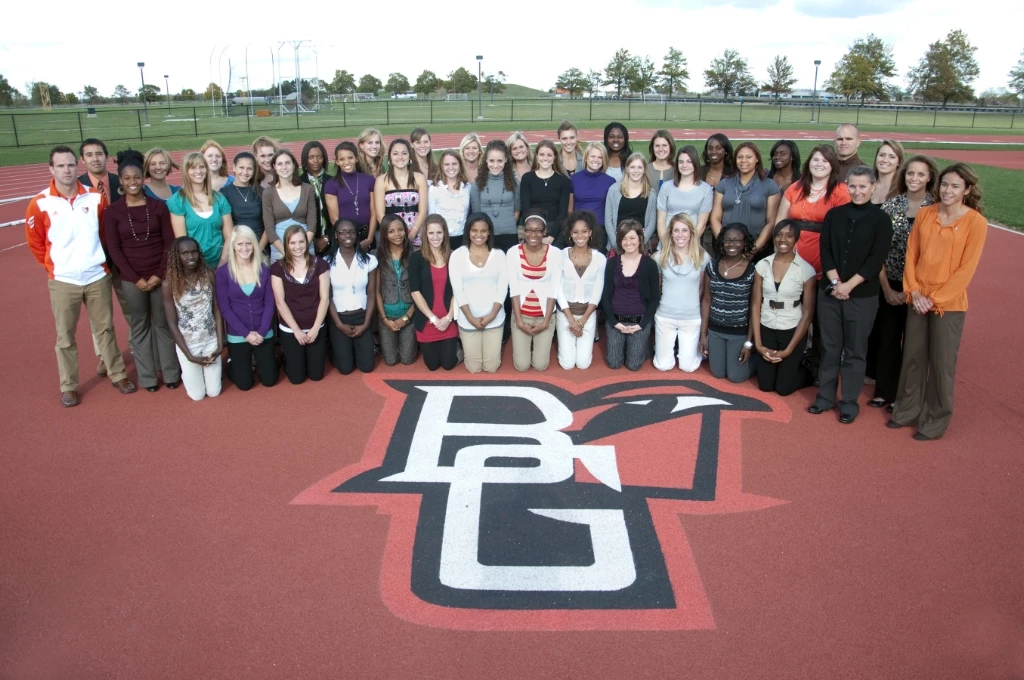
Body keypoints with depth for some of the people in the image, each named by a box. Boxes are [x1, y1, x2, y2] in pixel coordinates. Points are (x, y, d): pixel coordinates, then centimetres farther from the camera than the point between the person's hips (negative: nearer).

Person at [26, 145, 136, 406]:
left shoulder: (96, 197, -2)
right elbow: (35, 242, 2)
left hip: (97, 277, 2)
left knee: (105, 329, 14)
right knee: (65, 336, 8)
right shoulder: (40, 203, -8)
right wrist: (54, 267, 3)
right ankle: (68, 386, 20)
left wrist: (99, 259, 9)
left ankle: (118, 375, 27)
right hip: (63, 281, -1)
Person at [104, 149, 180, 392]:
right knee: (139, 326, 9)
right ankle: (147, 377, 18)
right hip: (131, 279, 0)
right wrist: (135, 279, -9)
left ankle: (171, 373, 19)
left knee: (163, 324, 8)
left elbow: (169, 243, 0)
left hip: (160, 276, 0)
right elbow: (113, 249, -3)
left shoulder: (158, 206, 1)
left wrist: (160, 274, -8)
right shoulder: (112, 211, -1)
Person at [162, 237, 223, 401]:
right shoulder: (170, 284, -14)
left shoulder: (208, 275, -7)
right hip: (187, 345, -2)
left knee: (214, 392, 9)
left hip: (211, 341, 2)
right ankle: (187, 372, 38)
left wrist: (220, 344, -9)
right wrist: (189, 355, -12)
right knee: (197, 395, 7)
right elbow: (172, 324, -10)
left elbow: (217, 311, -3)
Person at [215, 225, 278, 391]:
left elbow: (269, 303, -3)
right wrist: (246, 333, -15)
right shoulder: (223, 271, -10)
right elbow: (224, 308, -10)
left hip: (264, 334, 2)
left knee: (269, 380, 8)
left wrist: (261, 332, -13)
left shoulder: (264, 269, -3)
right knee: (244, 384, 7)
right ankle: (232, 363, 38)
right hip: (237, 336, -2)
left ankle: (259, 361, 41)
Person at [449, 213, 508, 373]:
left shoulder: (498, 255, 1)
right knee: (473, 368, 7)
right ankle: (464, 348, 39)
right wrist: (471, 318, -13)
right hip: (468, 320, -1)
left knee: (491, 368, 8)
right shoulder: (457, 255, -4)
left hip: (495, 320, 1)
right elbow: (457, 290, -6)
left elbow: (503, 288, -2)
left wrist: (491, 315, -13)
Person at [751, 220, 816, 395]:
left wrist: (788, 350, -11)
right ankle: (790, 365, 40)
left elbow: (808, 313, -9)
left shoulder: (806, 270, -12)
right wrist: (758, 344, -7)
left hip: (792, 331, -3)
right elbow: (755, 305, -2)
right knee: (765, 385, 10)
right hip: (766, 330, 3)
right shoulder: (762, 265, -4)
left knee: (783, 387, 4)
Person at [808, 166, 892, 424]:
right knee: (829, 347, 10)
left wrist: (849, 285, -16)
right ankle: (825, 397, 21)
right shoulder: (834, 215, 6)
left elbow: (876, 259, -9)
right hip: (829, 291, 2)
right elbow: (825, 251, 0)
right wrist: (835, 282, -12)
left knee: (855, 351, 5)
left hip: (863, 295, -2)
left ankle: (849, 402, 16)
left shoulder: (881, 219, -2)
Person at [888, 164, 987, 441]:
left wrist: (935, 298, -13)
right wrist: (915, 292, -5)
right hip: (918, 300, 4)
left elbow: (967, 268, -11)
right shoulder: (924, 214, 3)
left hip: (949, 304, -4)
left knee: (942, 364, 5)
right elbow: (911, 254, 5)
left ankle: (935, 421, 20)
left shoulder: (976, 222, -9)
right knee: (912, 358, 13)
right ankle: (908, 410, 29)